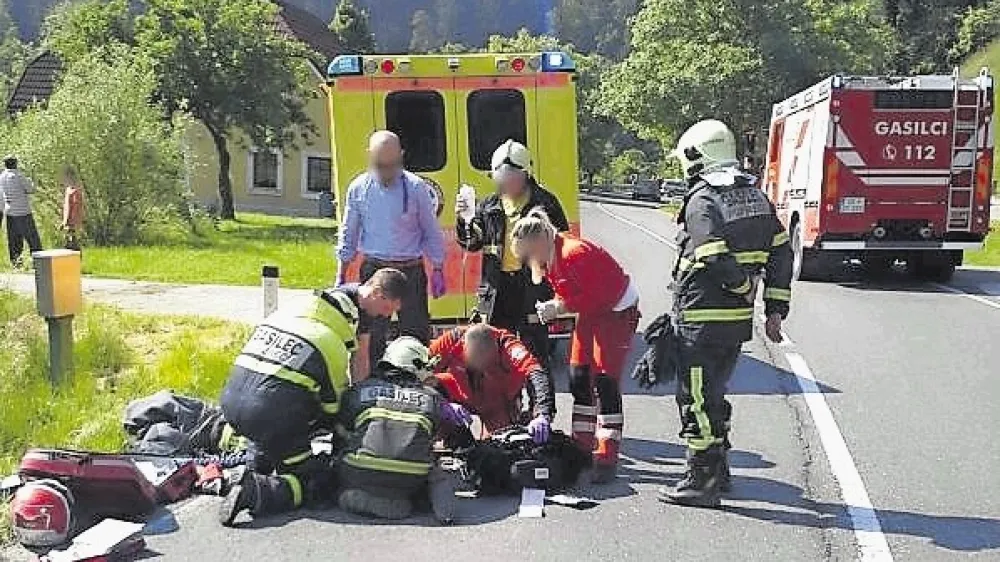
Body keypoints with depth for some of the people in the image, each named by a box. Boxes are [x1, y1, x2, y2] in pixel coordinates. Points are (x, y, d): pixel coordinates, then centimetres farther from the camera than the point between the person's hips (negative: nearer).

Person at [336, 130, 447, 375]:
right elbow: (348, 235, 8)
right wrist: (341, 276, 6)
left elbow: (431, 233, 3)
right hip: (373, 270, 2)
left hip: (411, 271, -1)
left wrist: (437, 271, 0)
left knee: (416, 335, 2)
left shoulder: (416, 187, -5)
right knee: (370, 336, 6)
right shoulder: (358, 188, 1)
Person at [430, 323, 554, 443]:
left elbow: (536, 374, -54)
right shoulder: (452, 340, -34)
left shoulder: (507, 346, -38)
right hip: (462, 397, 2)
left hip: (500, 402, -1)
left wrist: (542, 415, -70)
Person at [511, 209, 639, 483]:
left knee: (604, 380, -13)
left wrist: (560, 307, -24)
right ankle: (583, 447, 17)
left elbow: (595, 296, -28)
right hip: (591, 310, 9)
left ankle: (607, 457, -10)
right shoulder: (549, 257, -1)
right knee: (579, 378, 8)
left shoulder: (574, 253, -30)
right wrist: (552, 308, -10)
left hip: (617, 308, -9)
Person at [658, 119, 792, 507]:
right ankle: (718, 470, 31)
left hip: (702, 320, -8)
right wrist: (775, 308, 10)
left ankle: (702, 480, 6)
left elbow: (717, 261, -24)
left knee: (697, 399, 1)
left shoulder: (701, 202, -14)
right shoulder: (755, 197, 10)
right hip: (739, 319, 8)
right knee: (714, 392, 21)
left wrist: (745, 286, -6)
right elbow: (781, 253, 9)